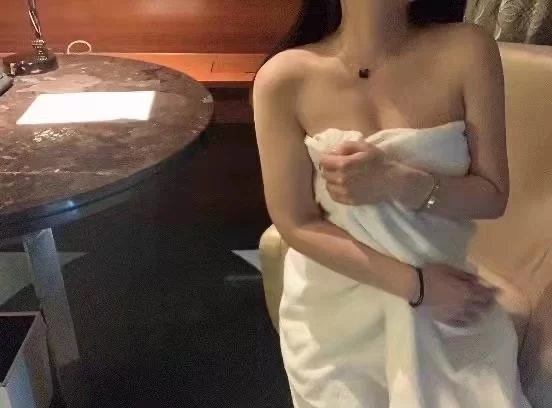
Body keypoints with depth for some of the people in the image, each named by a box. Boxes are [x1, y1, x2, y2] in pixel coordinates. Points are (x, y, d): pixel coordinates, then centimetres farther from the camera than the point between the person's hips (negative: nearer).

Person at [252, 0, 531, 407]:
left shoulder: (466, 51, -11)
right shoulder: (286, 78, -14)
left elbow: (492, 196, -7)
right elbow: (296, 225, -11)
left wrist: (399, 183, -26)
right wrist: (416, 284, -17)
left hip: (452, 297, 1)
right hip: (336, 311, -1)